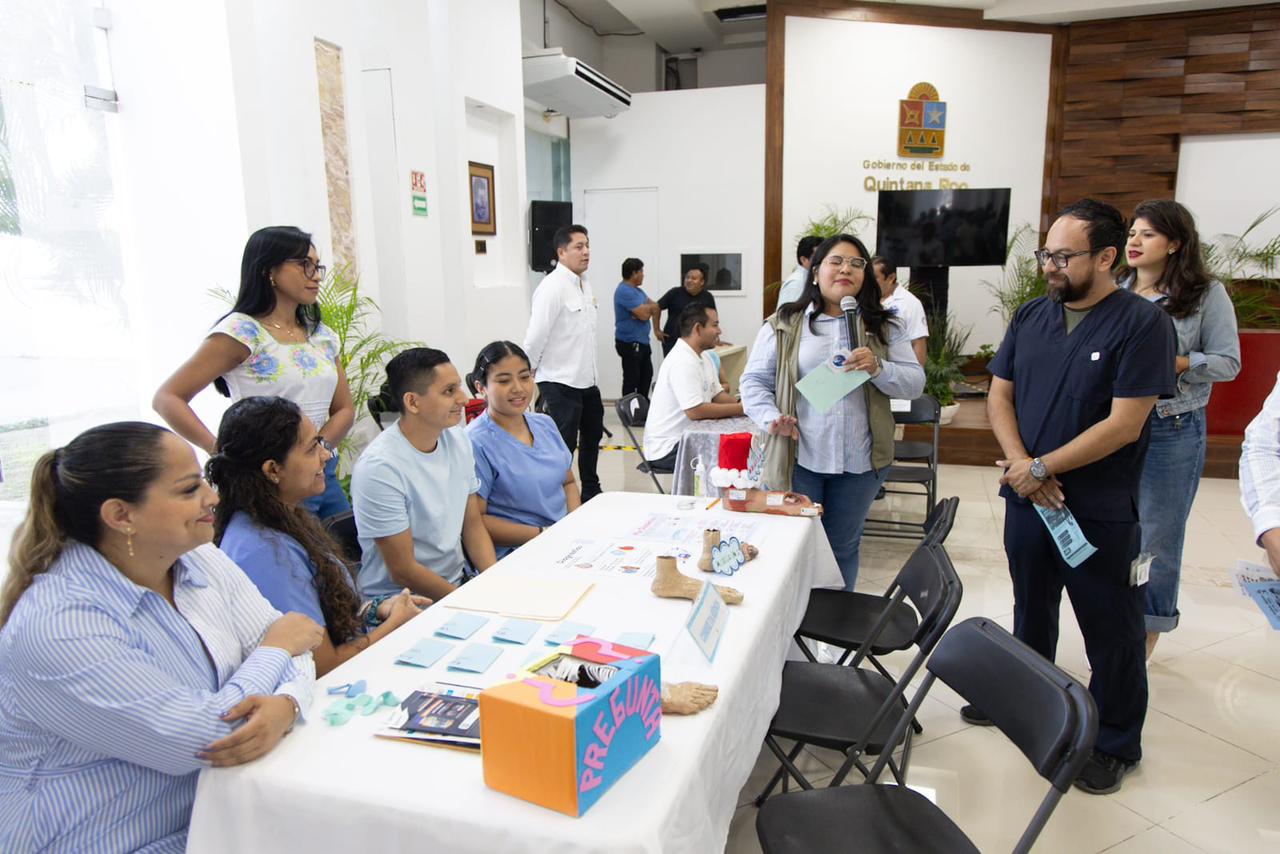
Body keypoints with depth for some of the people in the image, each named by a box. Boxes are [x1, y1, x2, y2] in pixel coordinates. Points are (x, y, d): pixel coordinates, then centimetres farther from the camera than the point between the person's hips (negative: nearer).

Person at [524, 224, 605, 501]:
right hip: (561, 382, -9)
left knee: (592, 436, 22)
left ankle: (591, 494, 40)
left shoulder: (584, 284, 9)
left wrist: (591, 372, 16)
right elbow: (536, 336, -19)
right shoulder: (552, 287, -19)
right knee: (564, 446, -2)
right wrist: (527, 374, -10)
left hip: (587, 379, 10)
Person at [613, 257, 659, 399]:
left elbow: (655, 306, 10)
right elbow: (644, 314, -24)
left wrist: (646, 309, -12)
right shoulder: (624, 291, -19)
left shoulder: (636, 290, 13)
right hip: (630, 343, -10)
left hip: (642, 341, 10)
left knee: (647, 375, 18)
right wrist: (649, 307, -2)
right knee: (632, 379, -3)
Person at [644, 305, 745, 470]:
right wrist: (739, 409, -19)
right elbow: (695, 411, -27)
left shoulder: (704, 356, 9)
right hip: (667, 448, -9)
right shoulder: (682, 362, -22)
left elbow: (717, 395, 14)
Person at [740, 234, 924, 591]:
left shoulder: (884, 328, 6)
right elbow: (754, 381, 1)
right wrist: (771, 418, -16)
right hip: (798, 458, -2)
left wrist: (878, 368, -16)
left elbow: (914, 383, 3)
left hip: (860, 461, 2)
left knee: (843, 547, 15)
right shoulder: (783, 325, 1)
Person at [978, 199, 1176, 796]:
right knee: (1031, 608, 22)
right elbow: (999, 396, 4)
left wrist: (1041, 467, -16)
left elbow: (1124, 424, -19)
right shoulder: (1030, 317, 4)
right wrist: (1019, 465, -11)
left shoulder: (1142, 324, -13)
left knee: (1110, 631, 9)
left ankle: (1117, 742, 27)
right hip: (1027, 498, 5)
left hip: (1101, 513, -5)